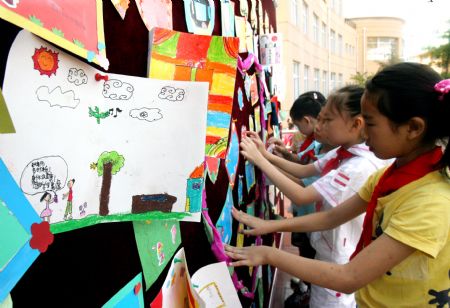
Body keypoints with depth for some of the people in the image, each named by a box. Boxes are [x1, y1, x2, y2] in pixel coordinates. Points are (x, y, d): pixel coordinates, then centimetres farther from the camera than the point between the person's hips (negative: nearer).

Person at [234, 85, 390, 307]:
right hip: (328, 251, 8)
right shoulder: (340, 153, -2)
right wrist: (267, 154, -5)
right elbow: (303, 171, 8)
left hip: (339, 261, -8)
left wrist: (259, 160, -25)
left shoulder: (360, 166, -30)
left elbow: (300, 197, -30)